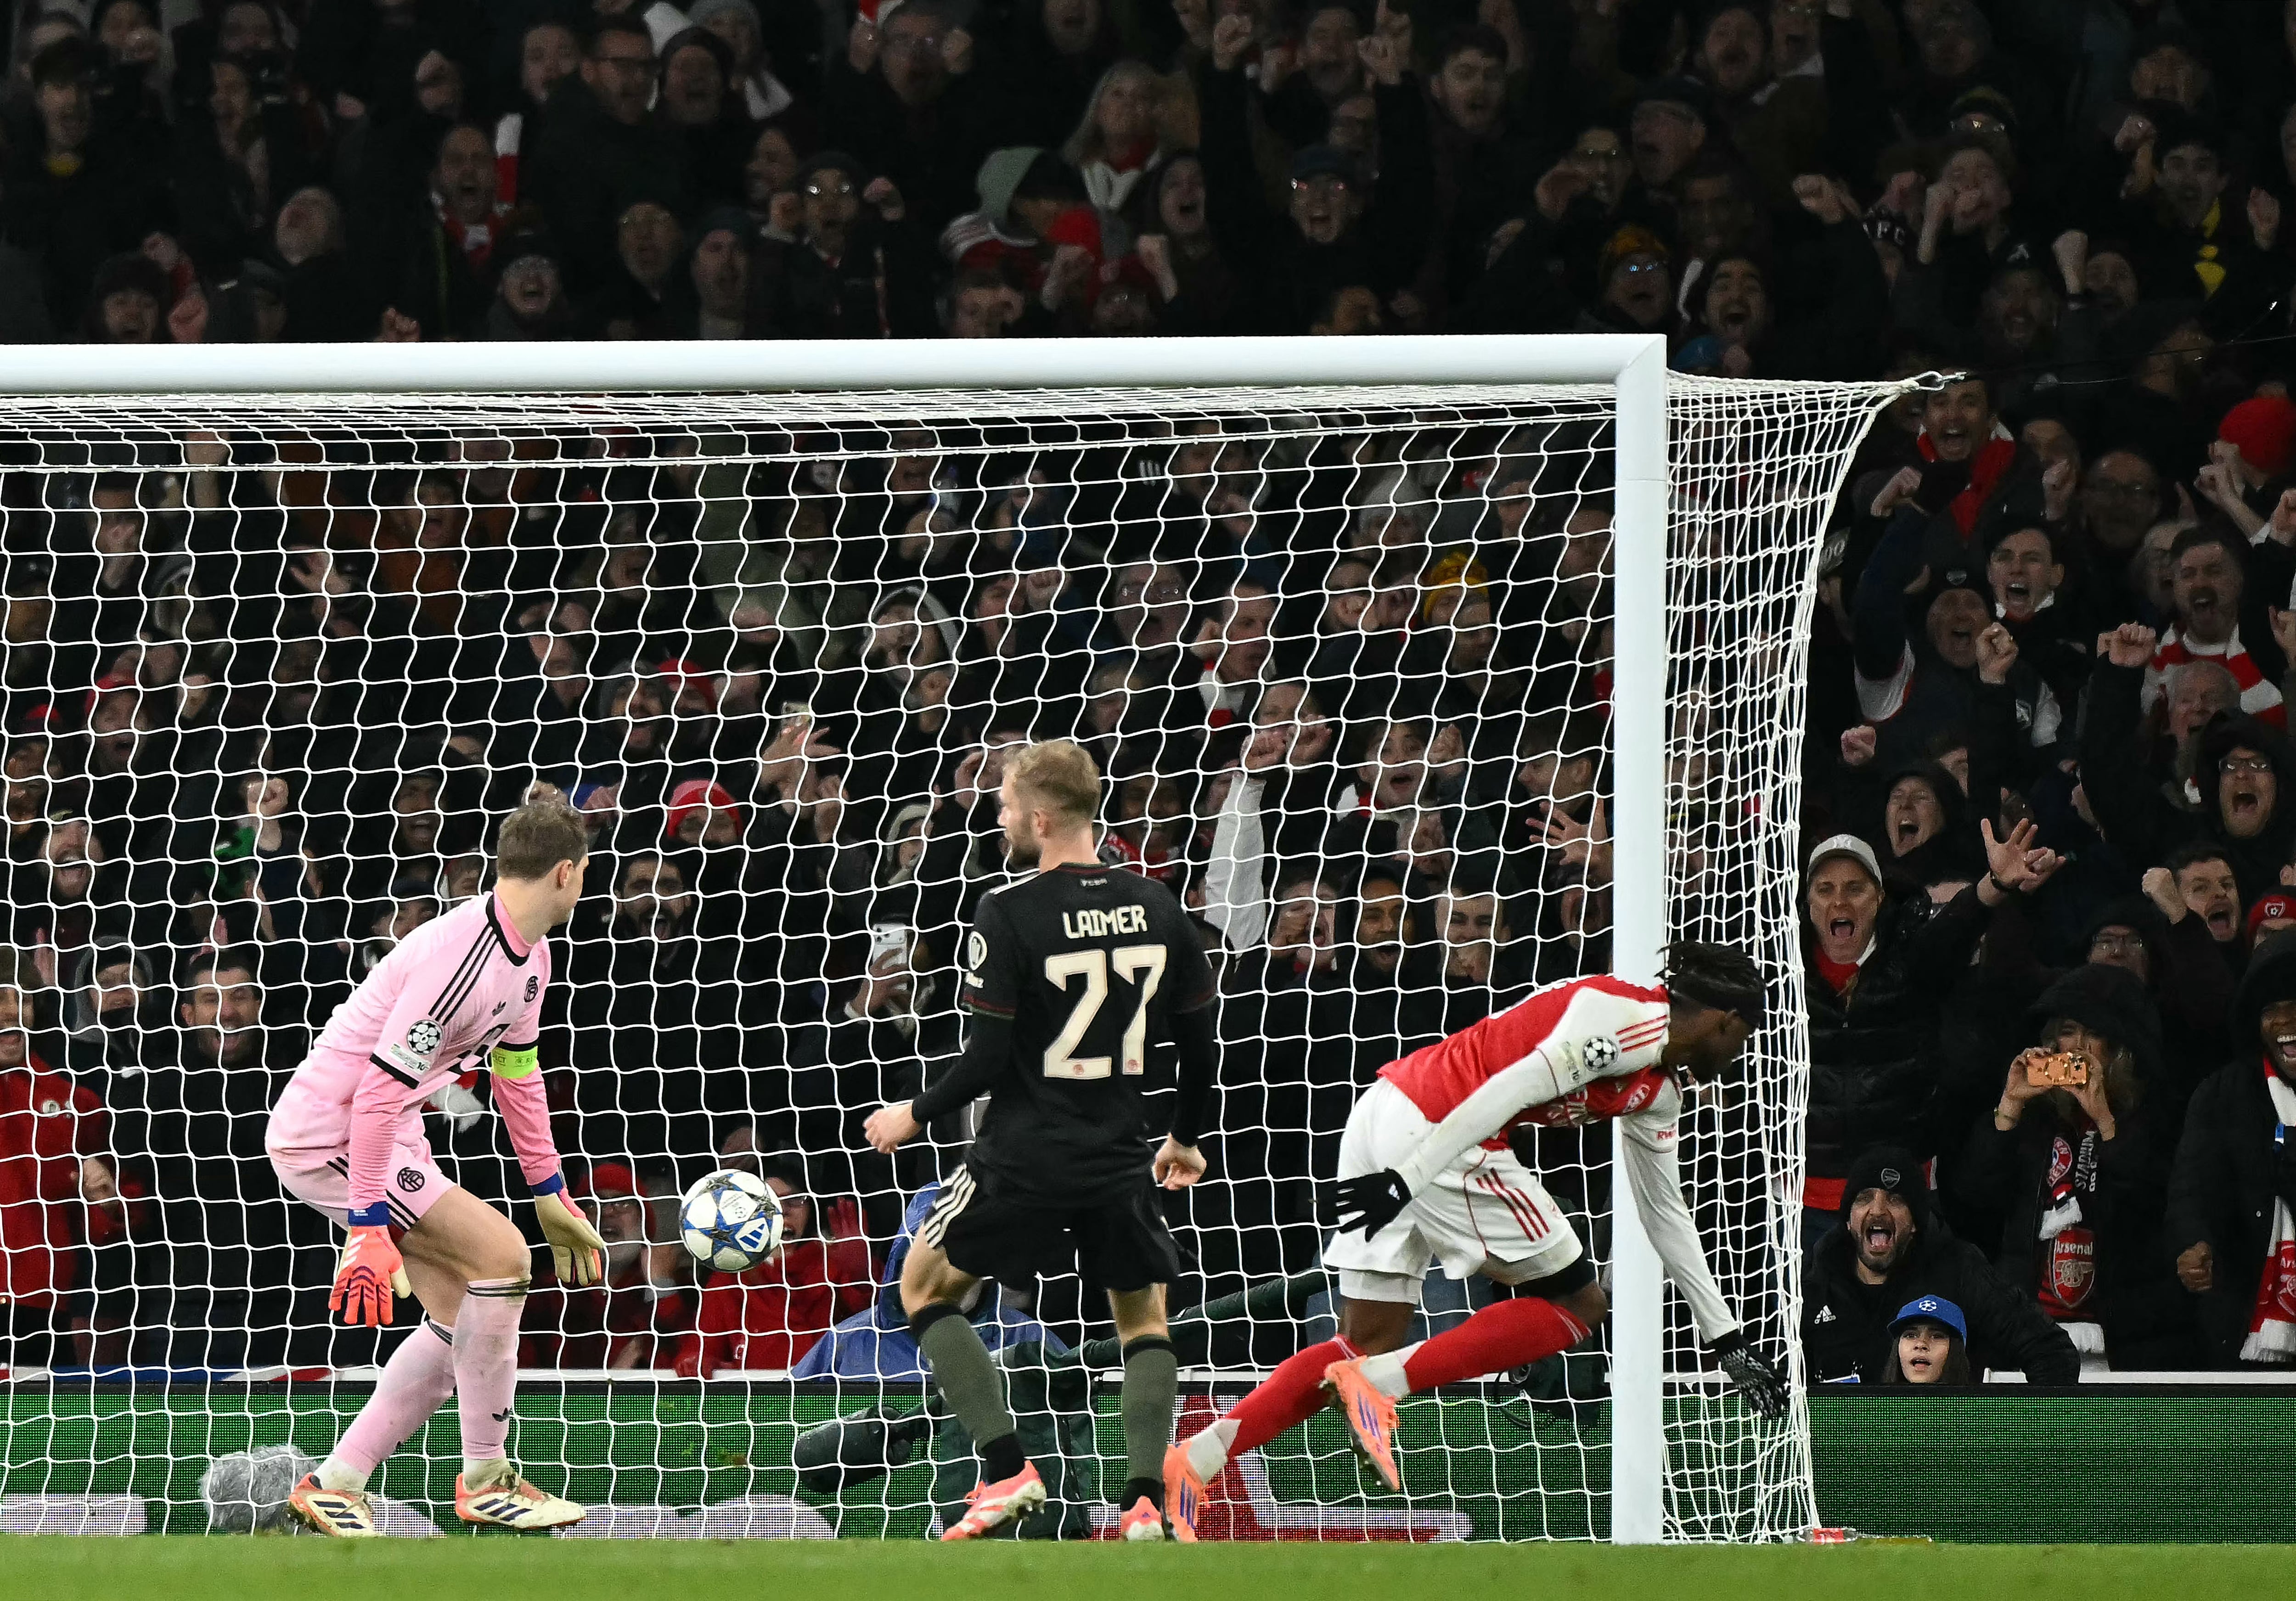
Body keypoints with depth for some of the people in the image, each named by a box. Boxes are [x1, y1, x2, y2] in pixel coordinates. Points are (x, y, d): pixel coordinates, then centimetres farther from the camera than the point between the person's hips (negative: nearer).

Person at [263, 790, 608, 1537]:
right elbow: (380, 1091, -29)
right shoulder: (462, 959, -27)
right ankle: (485, 1481, -7)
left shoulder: (529, 956, 5)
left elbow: (518, 1072, 19)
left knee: (461, 1318, 7)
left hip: (386, 1134, 10)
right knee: (500, 1255, -17)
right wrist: (369, 1229, -30)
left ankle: (334, 1485, 11)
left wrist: (551, 1196, 22)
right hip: (327, 1134, -10)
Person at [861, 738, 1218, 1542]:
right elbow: (1199, 1045, 9)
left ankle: (1007, 1469, 2)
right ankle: (1145, 1500, 2)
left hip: (1022, 1159, -4)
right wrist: (1185, 1139, 25)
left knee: (925, 1288, 15)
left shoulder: (1007, 916, -13)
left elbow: (987, 1059, -13)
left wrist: (914, 1116, 3)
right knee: (1144, 1318, 21)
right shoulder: (1157, 909, 3)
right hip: (1117, 1161, 4)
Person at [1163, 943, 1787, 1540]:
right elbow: (1515, 1085, -19)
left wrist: (1728, 1339, 35)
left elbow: (1665, 1212, 31)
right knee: (1578, 1303, 1)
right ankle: (1378, 1383, -10)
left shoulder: (1661, 1092, 21)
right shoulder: (1636, 1021, -9)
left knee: (1363, 1349, 10)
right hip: (1431, 1136, -9)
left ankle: (1192, 1460, -1)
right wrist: (1408, 1177, -25)